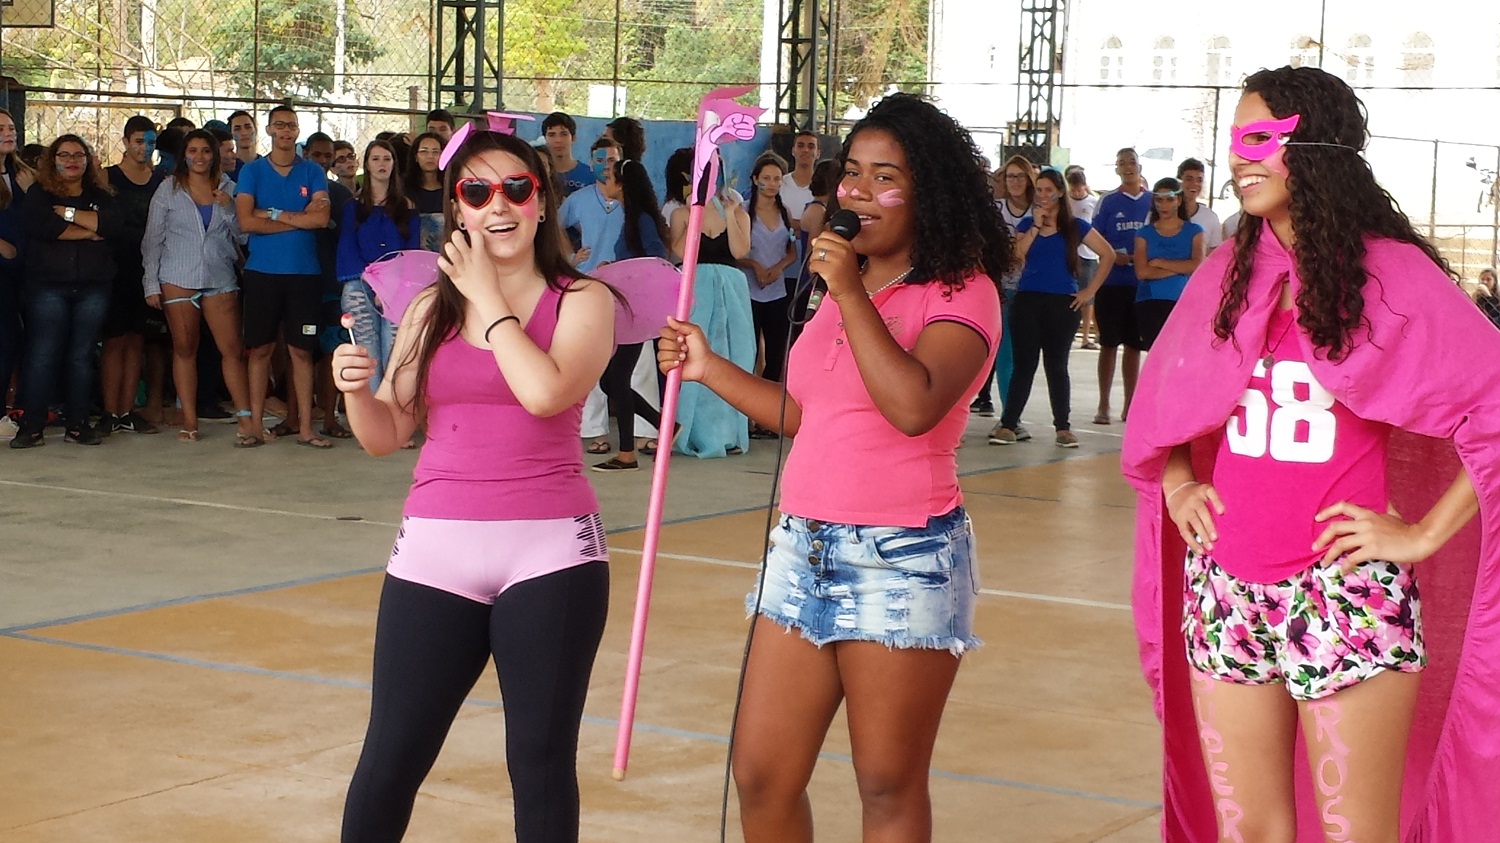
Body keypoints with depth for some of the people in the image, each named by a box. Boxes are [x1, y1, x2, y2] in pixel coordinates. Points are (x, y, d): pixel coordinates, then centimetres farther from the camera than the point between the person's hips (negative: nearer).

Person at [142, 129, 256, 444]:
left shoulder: (227, 188, 12)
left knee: (232, 348, -6)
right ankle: (189, 421, 5)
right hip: (178, 279, -1)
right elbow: (152, 240, 6)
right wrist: (151, 284, 0)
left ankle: (245, 419, -8)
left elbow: (242, 235, 10)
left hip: (220, 279, 1)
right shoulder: (169, 190, 8)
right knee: (184, 349, 2)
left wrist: (228, 209, -7)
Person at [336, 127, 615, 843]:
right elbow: (386, 435, 10)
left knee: (541, 761, 3)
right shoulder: (432, 307, 11)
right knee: (390, 761, 3)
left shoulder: (581, 301, 2)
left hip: (549, 554, -2)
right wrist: (356, 389, -11)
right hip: (435, 550, 3)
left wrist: (488, 298, -7)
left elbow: (546, 391, -18)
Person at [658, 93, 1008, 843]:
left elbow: (914, 406, -26)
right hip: (803, 547, 7)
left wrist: (851, 295, -21)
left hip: (904, 558, -7)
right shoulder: (843, 283, 15)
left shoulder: (962, 292, -8)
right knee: (761, 778, 7)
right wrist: (708, 368, 14)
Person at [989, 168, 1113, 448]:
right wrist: (1036, 226, -7)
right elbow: (1015, 256, -6)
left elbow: (1107, 254, 3)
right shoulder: (1026, 224, 10)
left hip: (1062, 303, -1)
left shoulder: (1075, 227, 5)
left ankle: (1063, 427, 11)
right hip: (1027, 301, 1)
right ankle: (1007, 425, 0)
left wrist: (1090, 291, 0)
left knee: (1056, 365, 4)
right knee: (1024, 364, -2)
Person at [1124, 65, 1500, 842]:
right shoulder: (1225, 274, 10)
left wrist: (1423, 533, -11)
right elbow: (1162, 399, 24)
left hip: (1345, 597, -5)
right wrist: (1179, 483, 8)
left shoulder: (1390, 274, -5)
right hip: (1225, 594, 5)